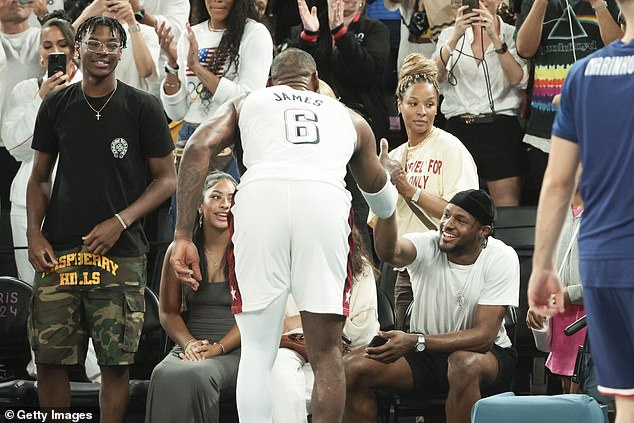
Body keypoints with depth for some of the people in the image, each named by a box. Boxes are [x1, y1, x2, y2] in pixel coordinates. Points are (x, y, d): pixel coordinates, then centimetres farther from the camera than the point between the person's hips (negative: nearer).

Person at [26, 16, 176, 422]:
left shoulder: (142, 107, 2)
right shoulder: (56, 106, 10)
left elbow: (167, 179, 3)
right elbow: (39, 178, 16)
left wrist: (119, 222, -10)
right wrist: (34, 232, 1)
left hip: (120, 252, -2)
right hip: (58, 250, 2)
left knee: (116, 360, -3)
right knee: (49, 356, -1)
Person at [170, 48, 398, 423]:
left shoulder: (246, 103, 32)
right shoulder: (349, 117, 36)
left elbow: (199, 148, 11)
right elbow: (384, 204, 51)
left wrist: (183, 235, 6)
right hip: (325, 200, 1)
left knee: (257, 353, 8)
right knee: (326, 351, 9)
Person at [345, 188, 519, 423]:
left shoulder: (502, 258, -16)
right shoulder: (426, 245, -12)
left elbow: (483, 336, -22)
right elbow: (390, 252, -37)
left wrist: (415, 342, -31)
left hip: (486, 353, -3)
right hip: (423, 351, 3)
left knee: (464, 364, -39)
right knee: (352, 368, -18)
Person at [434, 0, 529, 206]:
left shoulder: (512, 35, 8)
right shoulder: (450, 35, 13)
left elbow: (518, 79, -8)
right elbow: (435, 76, -4)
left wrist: (495, 38, -16)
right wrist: (455, 38, -16)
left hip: (502, 126, -2)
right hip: (459, 126, 2)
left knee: (507, 211, -8)